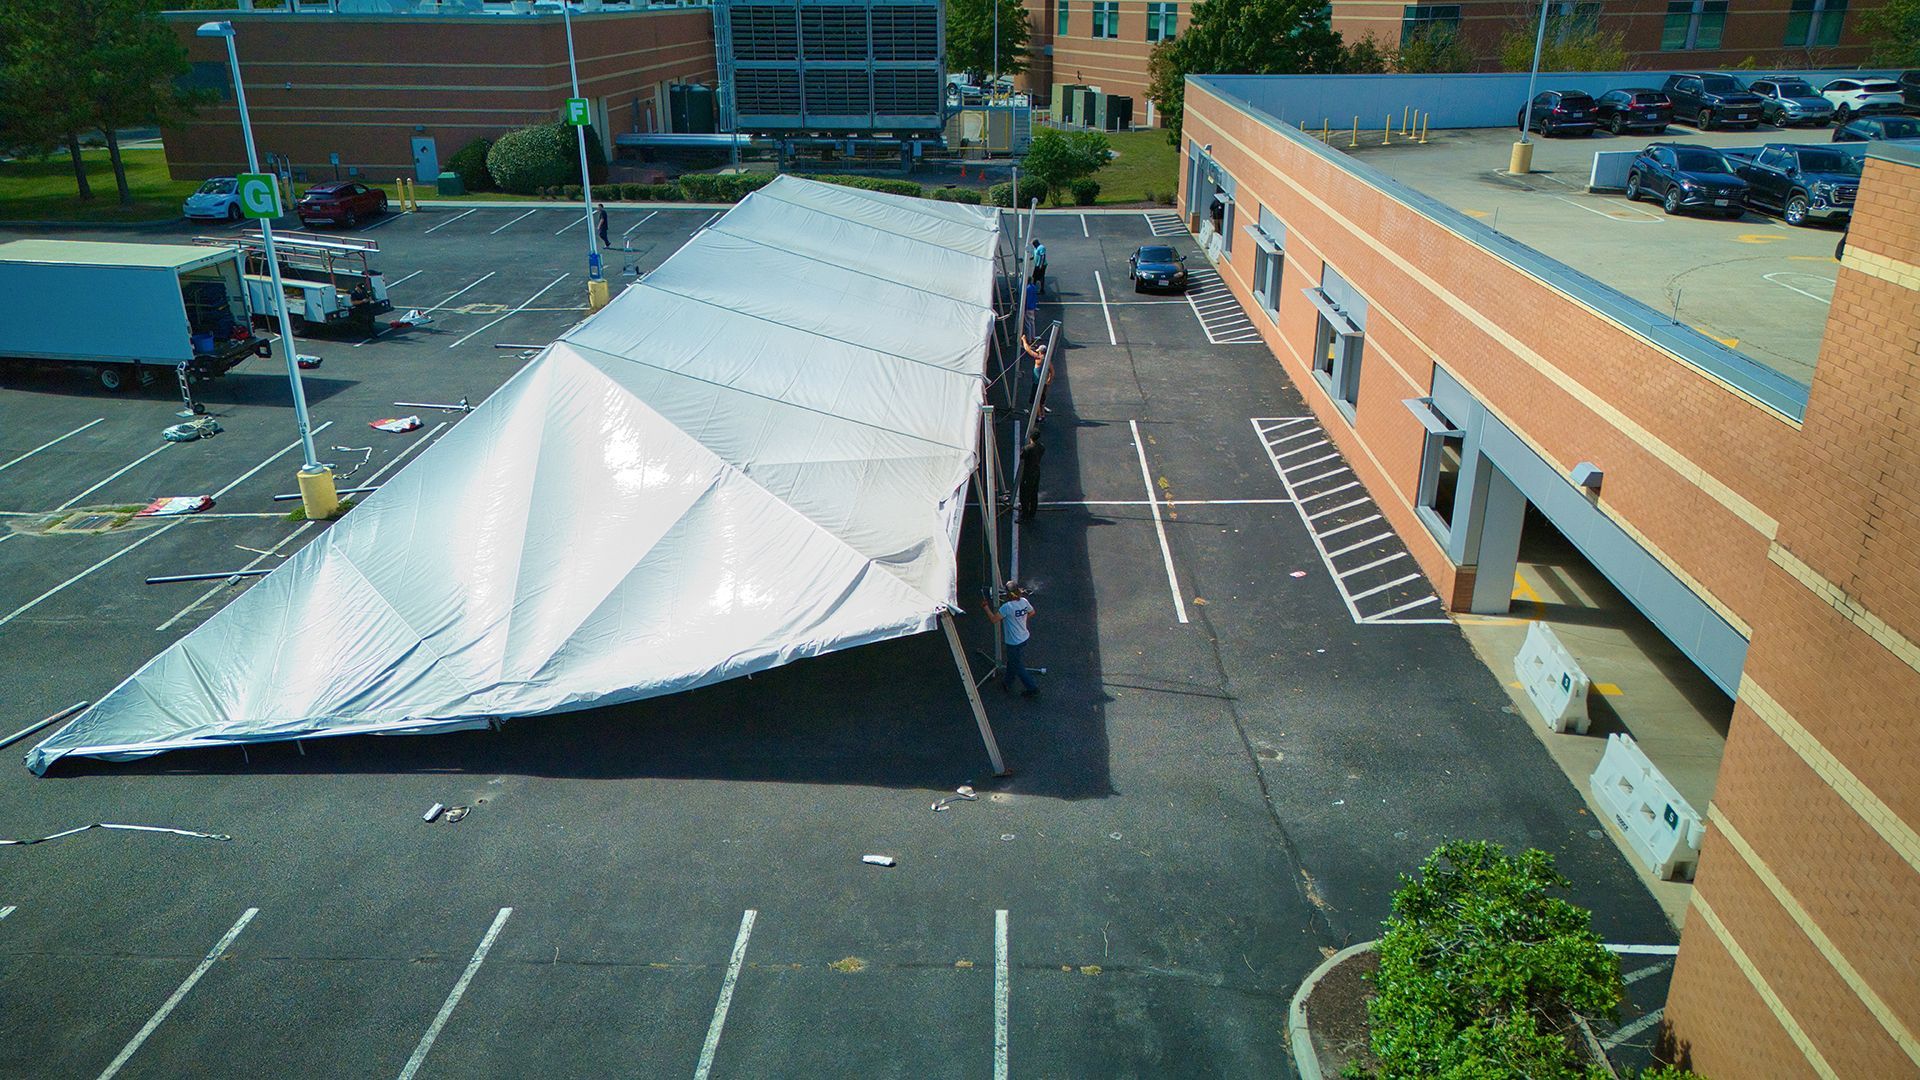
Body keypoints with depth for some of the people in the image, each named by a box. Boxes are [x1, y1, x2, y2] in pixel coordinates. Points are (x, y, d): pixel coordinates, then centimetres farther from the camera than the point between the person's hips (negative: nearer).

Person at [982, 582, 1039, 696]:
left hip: (1014, 643, -8)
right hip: (1025, 638, 8)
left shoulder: (1007, 607, -30)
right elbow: (1032, 612, 10)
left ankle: (1033, 689, 18)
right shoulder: (1024, 601, -8)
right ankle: (1007, 683, 45)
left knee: (1018, 668, 11)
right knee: (1011, 661, 27)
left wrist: (986, 606, -12)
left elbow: (994, 619, -24)